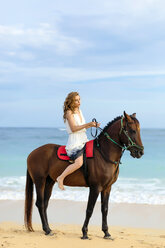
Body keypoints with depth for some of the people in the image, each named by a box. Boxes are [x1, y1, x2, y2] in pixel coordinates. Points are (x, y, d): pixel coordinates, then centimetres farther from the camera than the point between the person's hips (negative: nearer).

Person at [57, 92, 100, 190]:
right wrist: (88, 124, -20)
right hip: (75, 142, -9)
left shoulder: (79, 111, 16)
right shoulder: (69, 112, -8)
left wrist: (92, 125, 6)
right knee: (78, 163, -26)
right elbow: (73, 128, -17)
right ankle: (61, 178, -13)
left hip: (84, 140, 9)